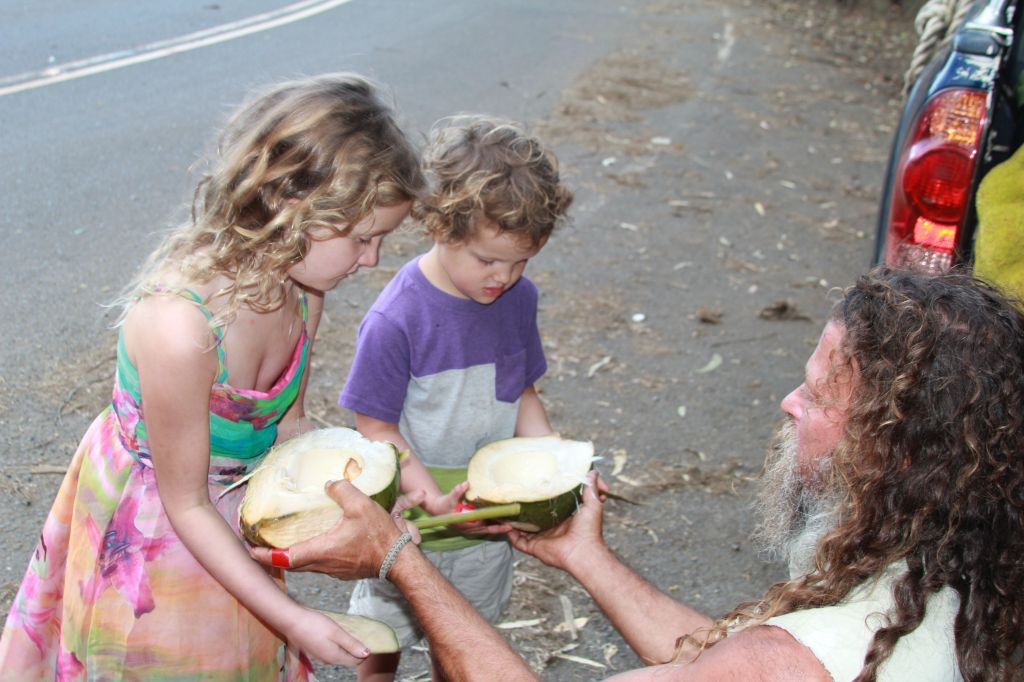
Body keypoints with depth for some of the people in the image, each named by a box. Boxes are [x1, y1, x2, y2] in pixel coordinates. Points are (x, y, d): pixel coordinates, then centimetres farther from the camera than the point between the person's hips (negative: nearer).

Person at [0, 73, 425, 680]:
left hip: (237, 508, 6)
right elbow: (186, 503, -24)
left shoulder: (302, 287, -14)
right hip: (151, 532, -6)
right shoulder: (180, 325, -36)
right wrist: (290, 617, -22)